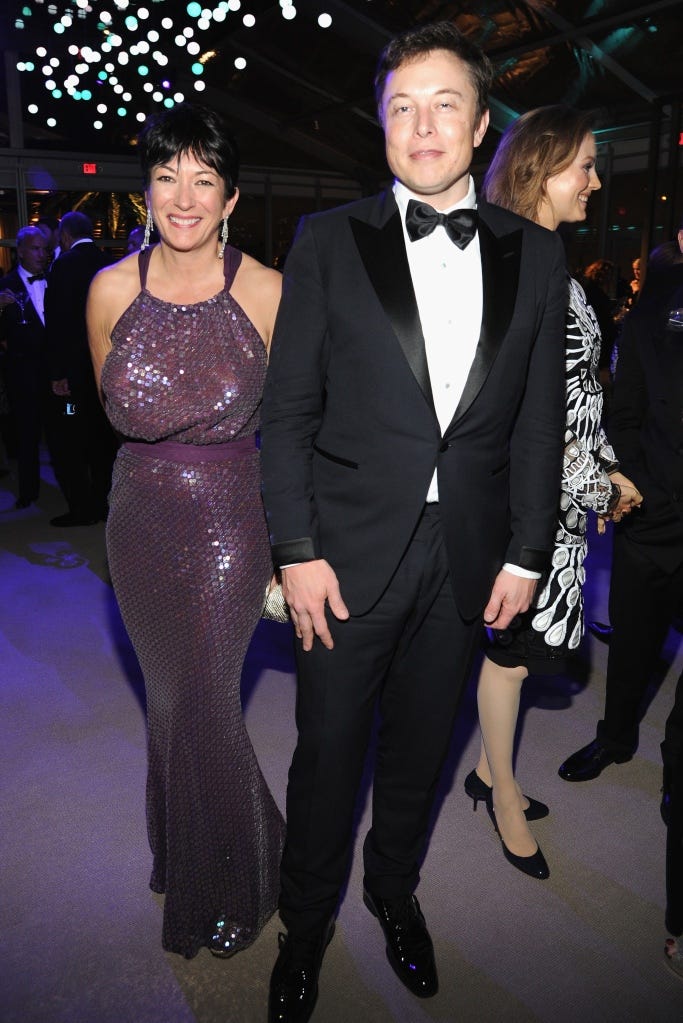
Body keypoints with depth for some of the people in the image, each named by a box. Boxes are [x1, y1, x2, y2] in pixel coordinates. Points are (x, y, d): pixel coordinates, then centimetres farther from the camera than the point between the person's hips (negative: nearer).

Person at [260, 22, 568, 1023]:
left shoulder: (536, 254, 5)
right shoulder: (328, 240, -1)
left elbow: (540, 418, 5)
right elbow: (288, 409, -4)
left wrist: (526, 553, 2)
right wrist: (297, 551, -9)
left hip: (469, 556, 2)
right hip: (351, 552, -2)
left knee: (419, 747, 18)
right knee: (328, 752, 11)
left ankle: (394, 889, 46)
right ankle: (307, 922, 37)